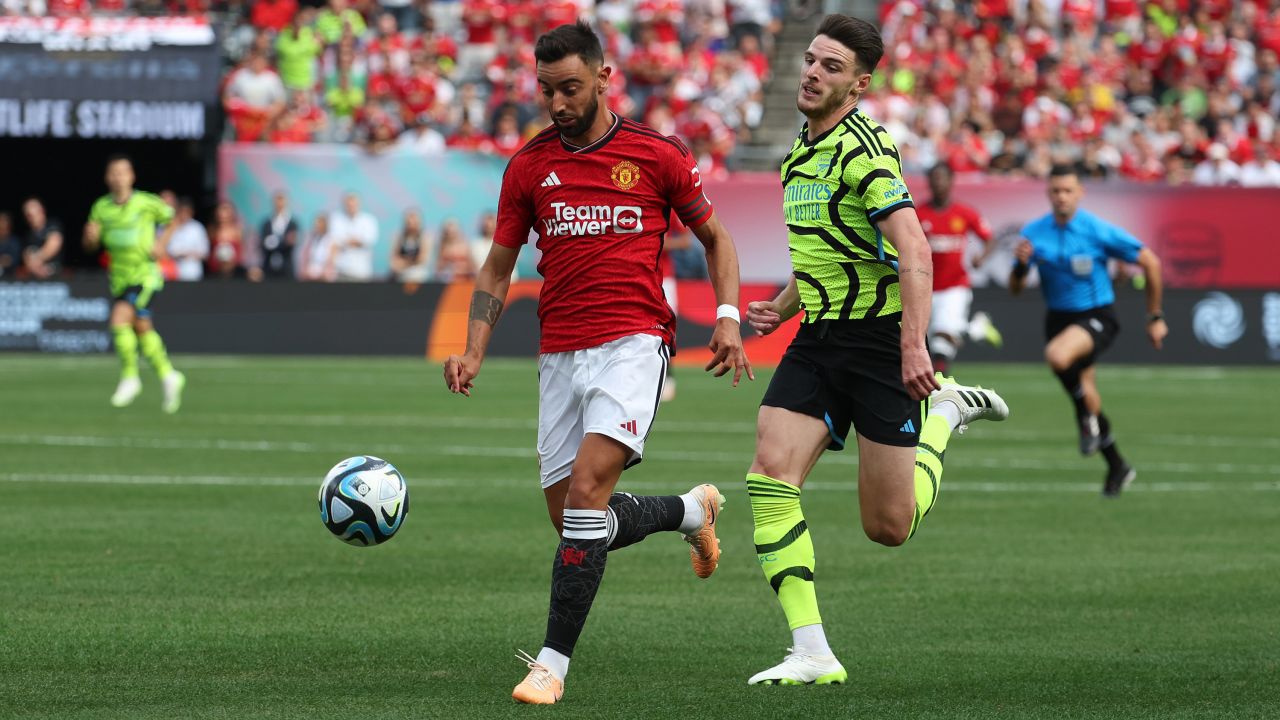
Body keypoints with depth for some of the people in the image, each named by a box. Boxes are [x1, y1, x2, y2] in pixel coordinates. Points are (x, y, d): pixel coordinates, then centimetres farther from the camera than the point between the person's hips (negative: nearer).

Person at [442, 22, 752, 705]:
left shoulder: (658, 155, 1)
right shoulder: (529, 166, 8)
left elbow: (715, 236, 13)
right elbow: (498, 268, 14)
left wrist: (727, 318, -1)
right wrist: (473, 351, 0)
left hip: (634, 341, -5)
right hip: (560, 355, 5)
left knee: (587, 487, -22)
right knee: (570, 519, 6)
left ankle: (553, 661, -18)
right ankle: (691, 509, 36)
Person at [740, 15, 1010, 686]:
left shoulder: (863, 147, -15)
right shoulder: (801, 153, 13)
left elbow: (913, 248, -25)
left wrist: (914, 343, -34)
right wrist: (782, 306, 14)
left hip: (879, 338, -7)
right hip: (817, 337, 7)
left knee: (889, 527, -1)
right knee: (770, 476, -14)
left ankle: (945, 412, 28)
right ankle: (811, 652, -12)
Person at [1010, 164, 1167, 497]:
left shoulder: (1098, 231, -14)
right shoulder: (1034, 233, -2)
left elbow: (1150, 262, -5)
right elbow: (1015, 289, 1)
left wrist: (1155, 317, -2)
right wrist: (1021, 264, -22)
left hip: (1097, 317, -5)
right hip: (1058, 317, 5)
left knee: (1057, 354, -36)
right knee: (1085, 395, 11)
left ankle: (1088, 418, -10)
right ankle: (1117, 466, 31)